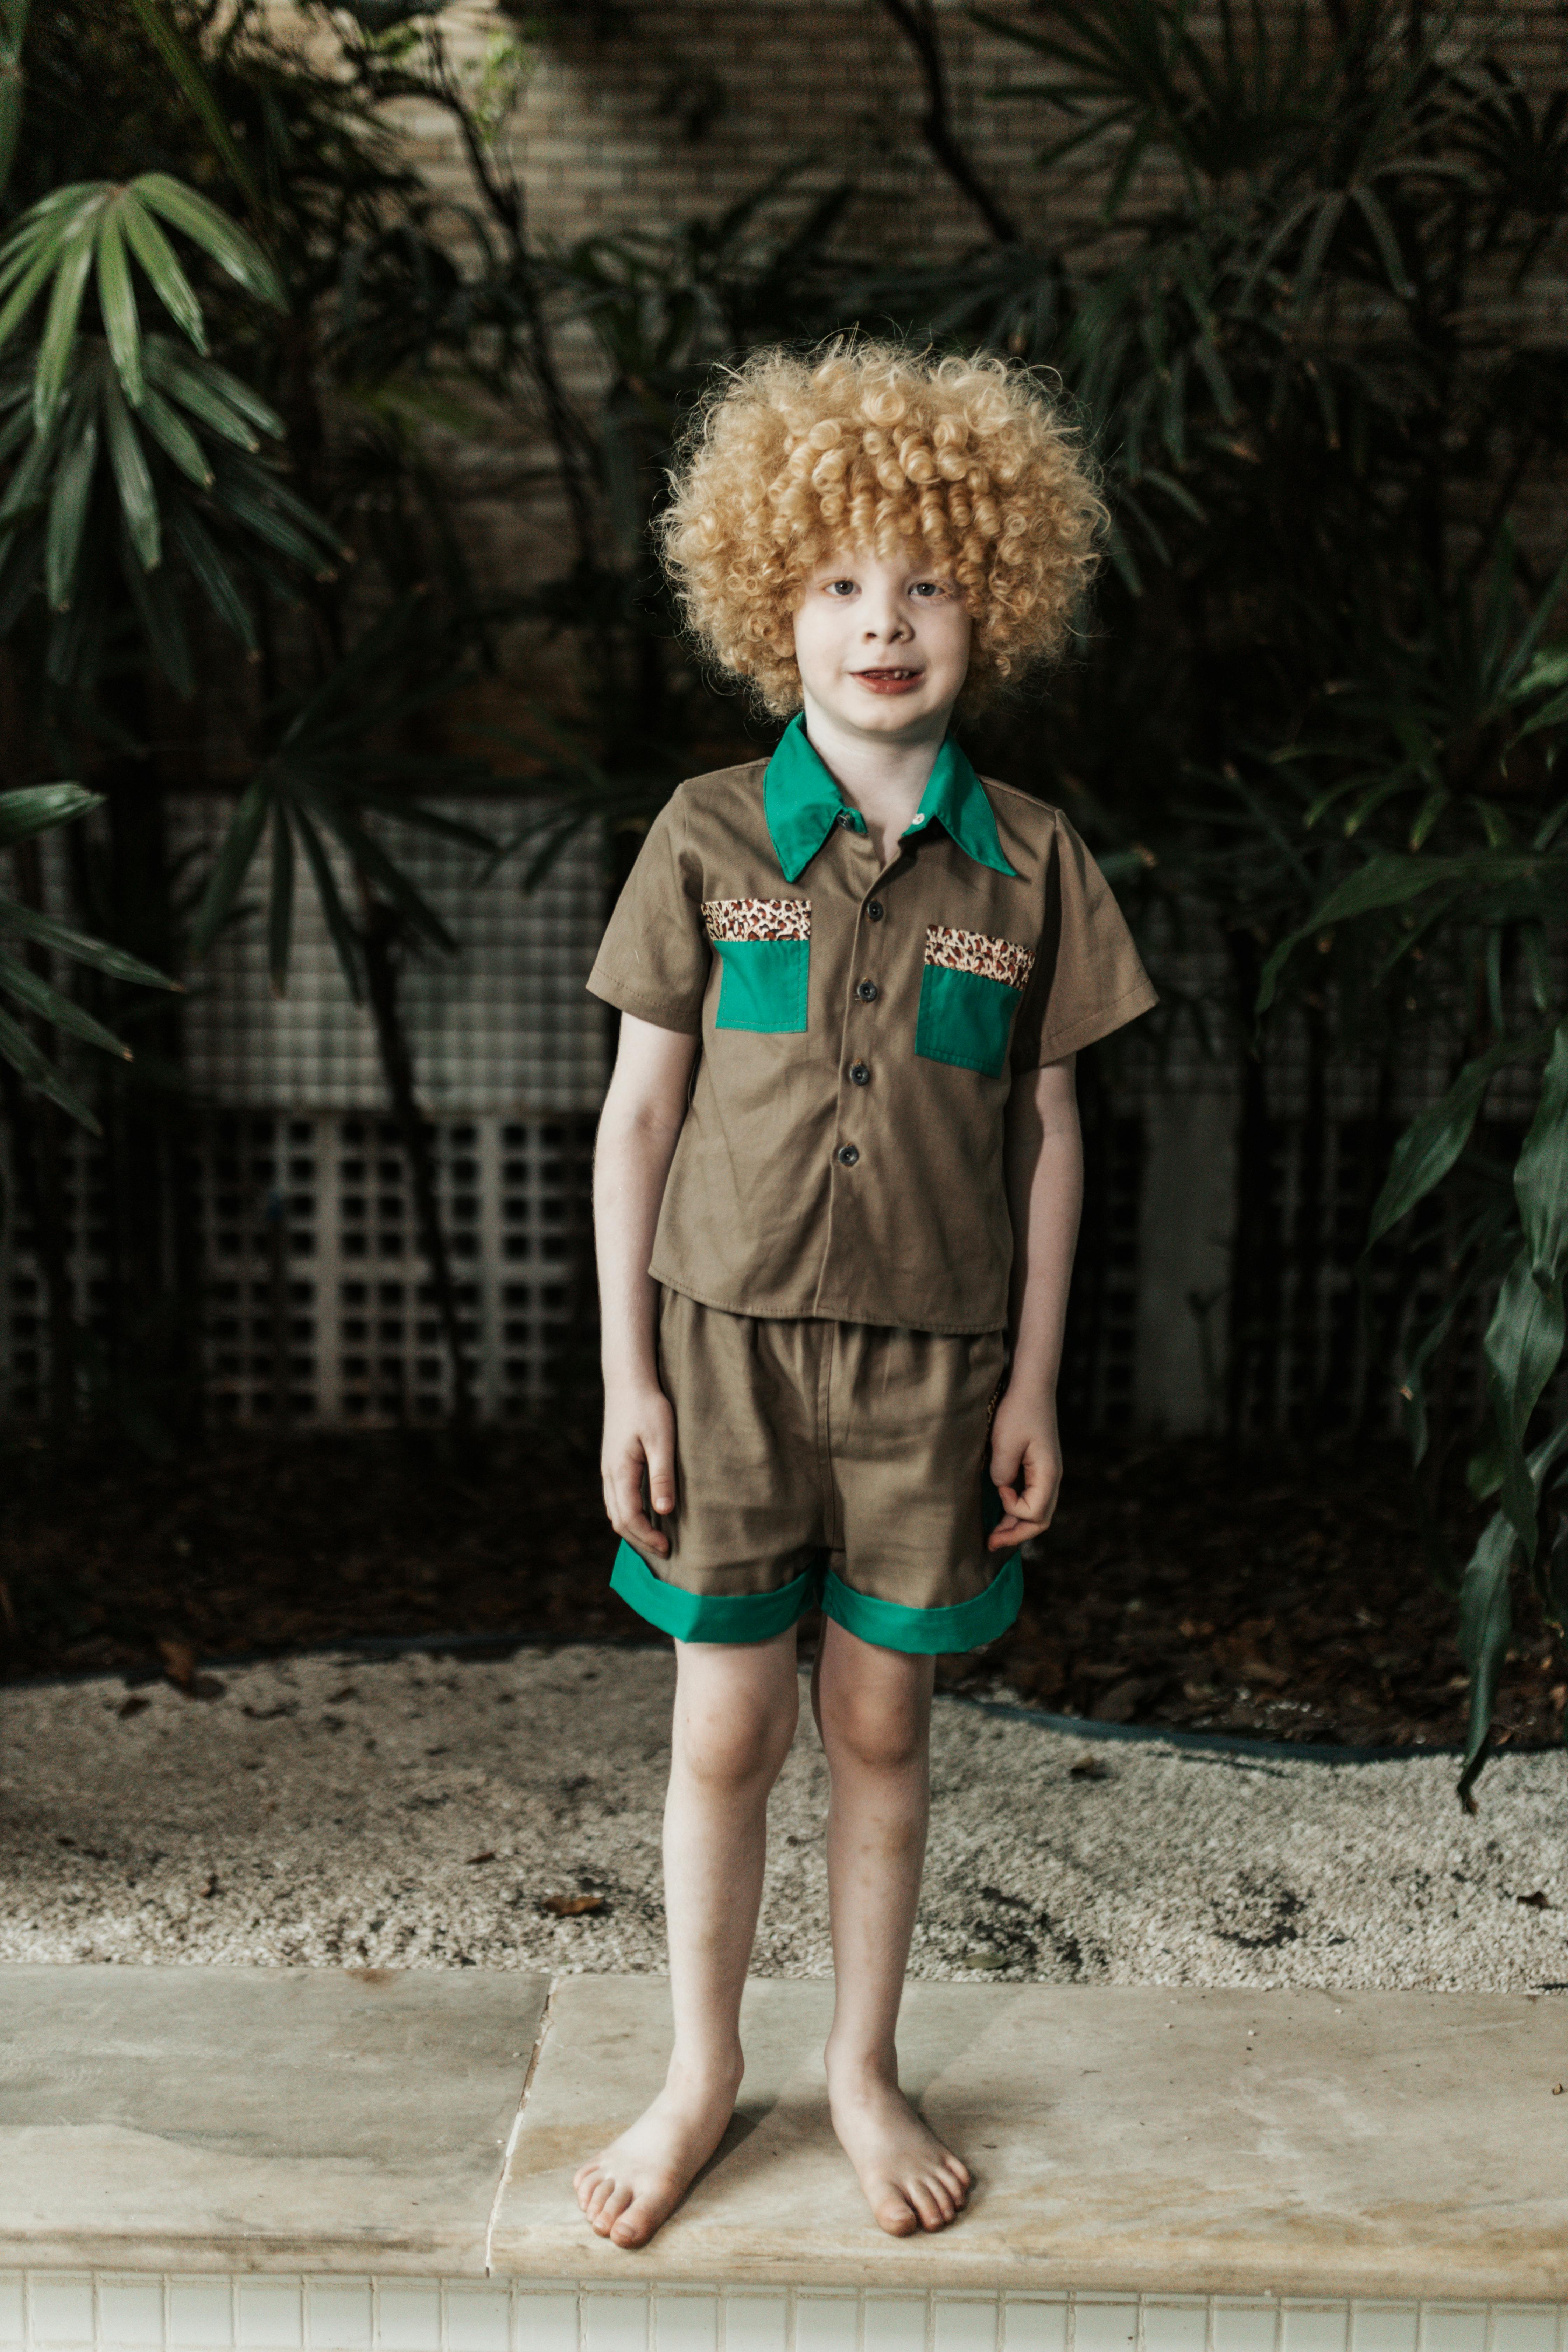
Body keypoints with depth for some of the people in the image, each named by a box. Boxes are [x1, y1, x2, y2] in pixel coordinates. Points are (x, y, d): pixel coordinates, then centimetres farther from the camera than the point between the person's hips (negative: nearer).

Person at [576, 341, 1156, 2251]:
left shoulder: (1027, 860, 1)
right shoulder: (709, 837, -2)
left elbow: (1047, 1136, 5)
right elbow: (639, 1113, 0)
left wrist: (1034, 1383, 2)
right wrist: (626, 1376, -3)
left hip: (930, 1356, 1)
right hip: (727, 1333, 0)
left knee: (880, 1730, 12)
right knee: (724, 1731, 8)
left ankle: (863, 2074, 31)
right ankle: (699, 2074, 29)